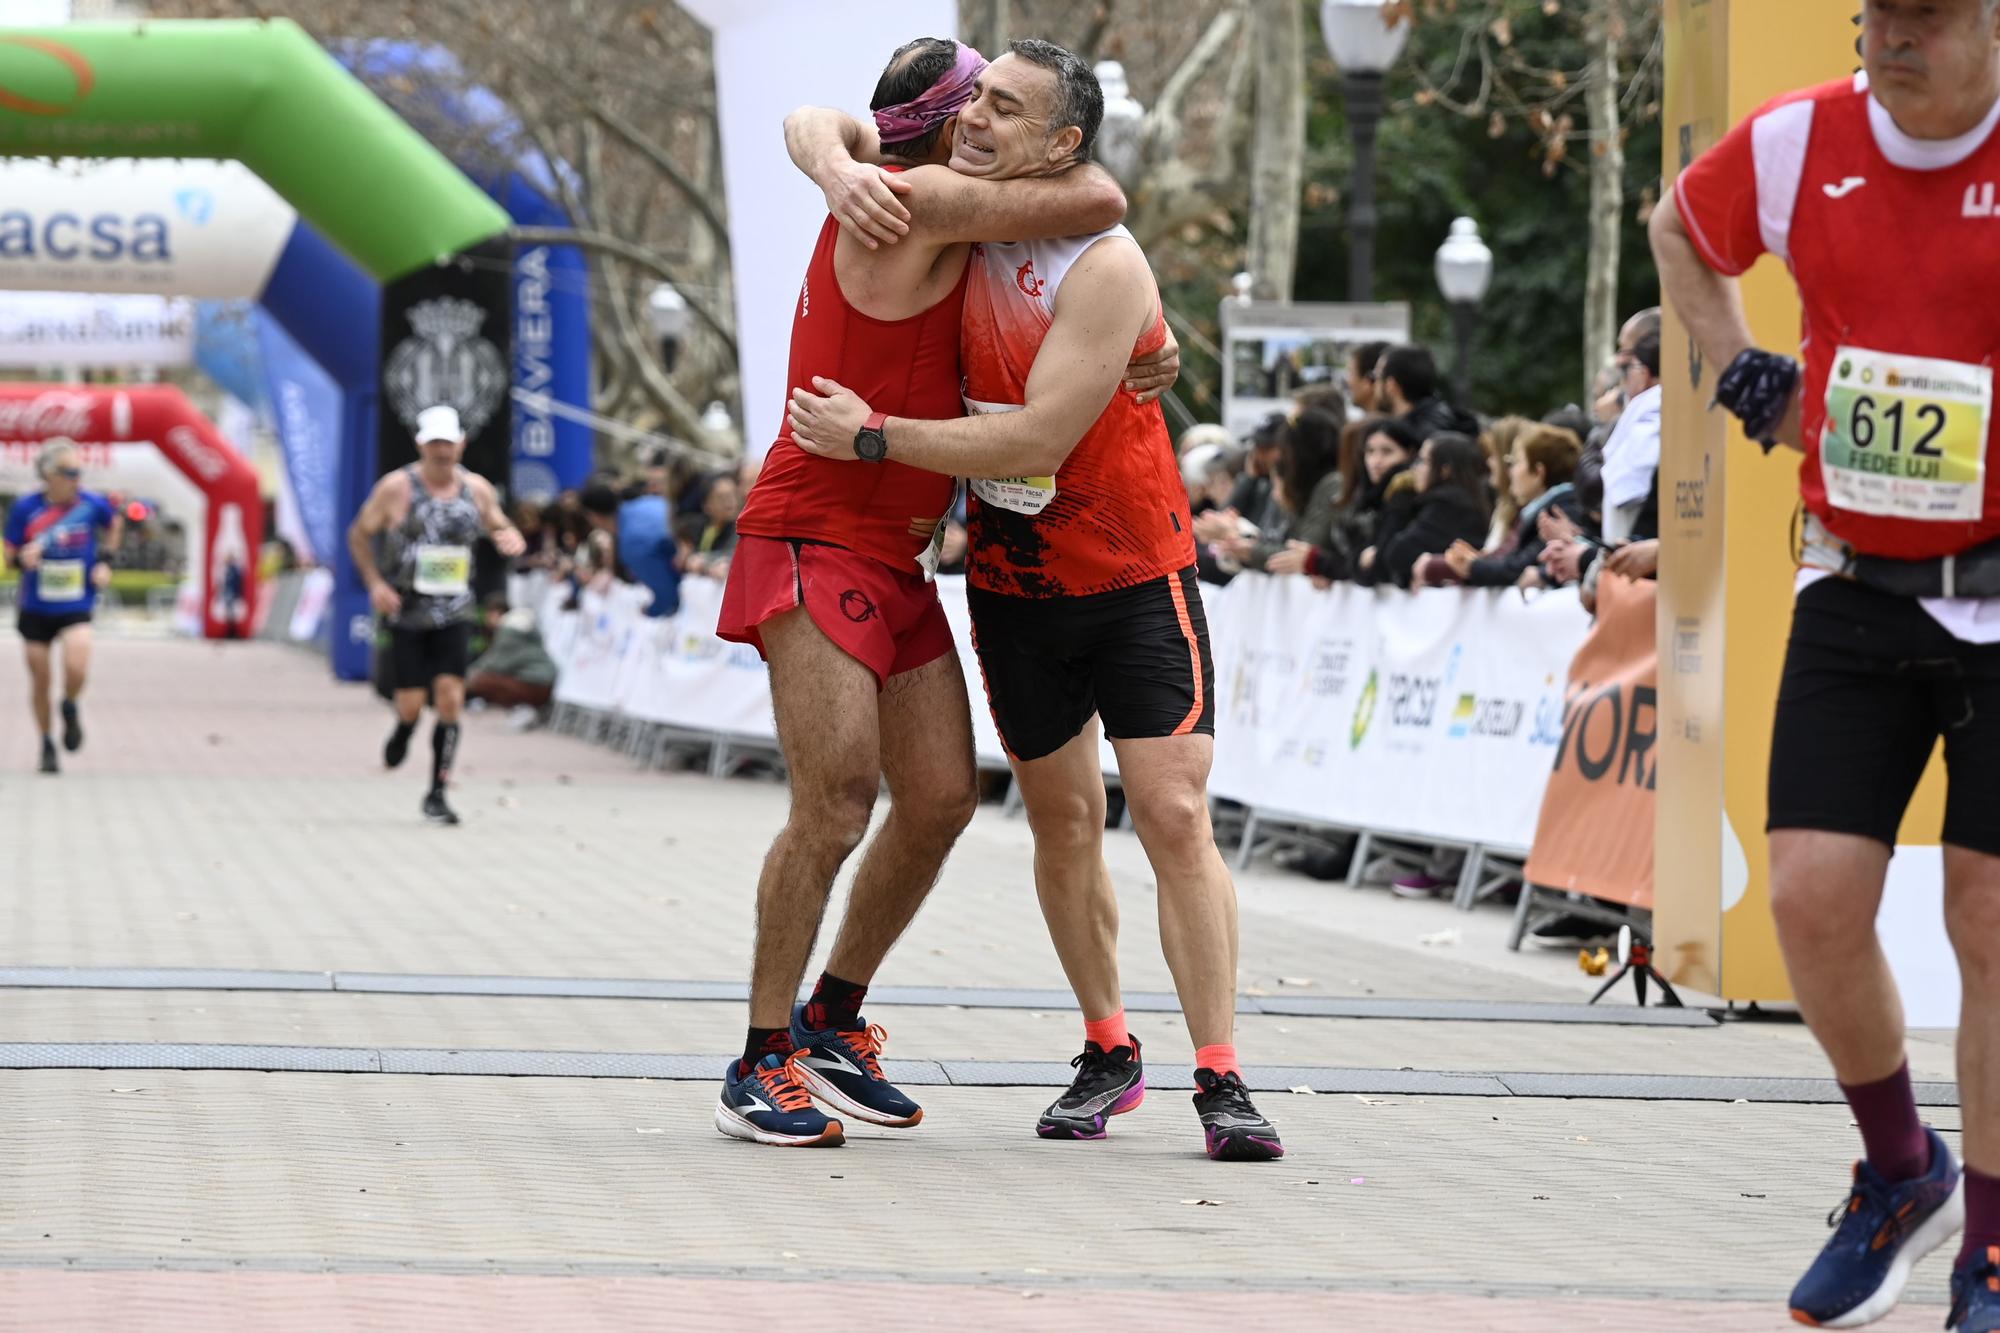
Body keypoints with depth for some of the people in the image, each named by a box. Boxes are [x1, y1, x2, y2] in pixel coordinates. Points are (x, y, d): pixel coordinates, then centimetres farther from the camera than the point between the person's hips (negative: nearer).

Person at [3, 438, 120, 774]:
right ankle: (47, 746, 26)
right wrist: (23, 558, -23)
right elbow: (10, 554, -1)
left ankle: (70, 708, 15)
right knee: (40, 679, 7)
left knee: (76, 671, -20)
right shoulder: (26, 508, -10)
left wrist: (105, 560, 5)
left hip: (76, 607, 0)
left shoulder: (92, 504, -8)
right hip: (35, 609, 0)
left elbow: (114, 524, 15)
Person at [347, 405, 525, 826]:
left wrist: (510, 538, -6)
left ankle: (437, 794, 0)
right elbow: (359, 534, 4)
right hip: (407, 613, -2)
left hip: (455, 613, 2)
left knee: (450, 698, -9)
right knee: (411, 703, -5)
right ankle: (402, 732, 34)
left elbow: (500, 527, 19)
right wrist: (375, 583, -9)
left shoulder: (477, 489, 3)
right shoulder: (397, 488, -6)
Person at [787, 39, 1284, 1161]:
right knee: (1063, 823, 11)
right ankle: (1108, 1053, 23)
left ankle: (1221, 1080, -12)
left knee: (1176, 817, -13)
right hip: (1014, 584, 6)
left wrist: (872, 437, -23)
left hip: (1135, 576, -6)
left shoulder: (1105, 267, -23)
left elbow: (1035, 444, -27)